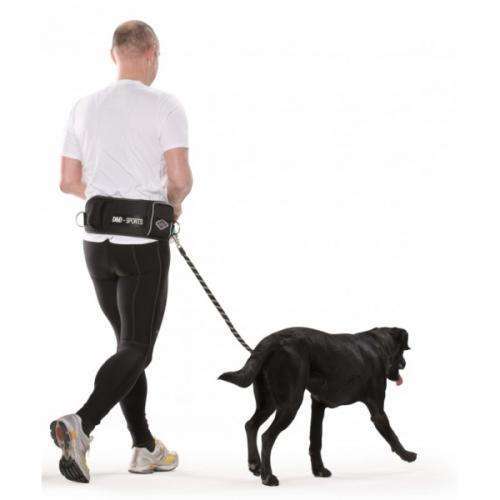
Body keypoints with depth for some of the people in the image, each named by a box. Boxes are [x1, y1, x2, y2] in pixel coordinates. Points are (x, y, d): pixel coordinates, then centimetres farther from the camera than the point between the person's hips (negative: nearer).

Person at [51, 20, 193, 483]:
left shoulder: (85, 108, 8)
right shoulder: (164, 107, -9)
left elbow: (68, 181, 10)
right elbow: (181, 178, -14)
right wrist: (173, 203, 9)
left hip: (97, 243, 6)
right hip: (143, 242, -6)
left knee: (131, 343, 16)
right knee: (136, 347, -5)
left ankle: (145, 446, 20)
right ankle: (81, 424, -26)